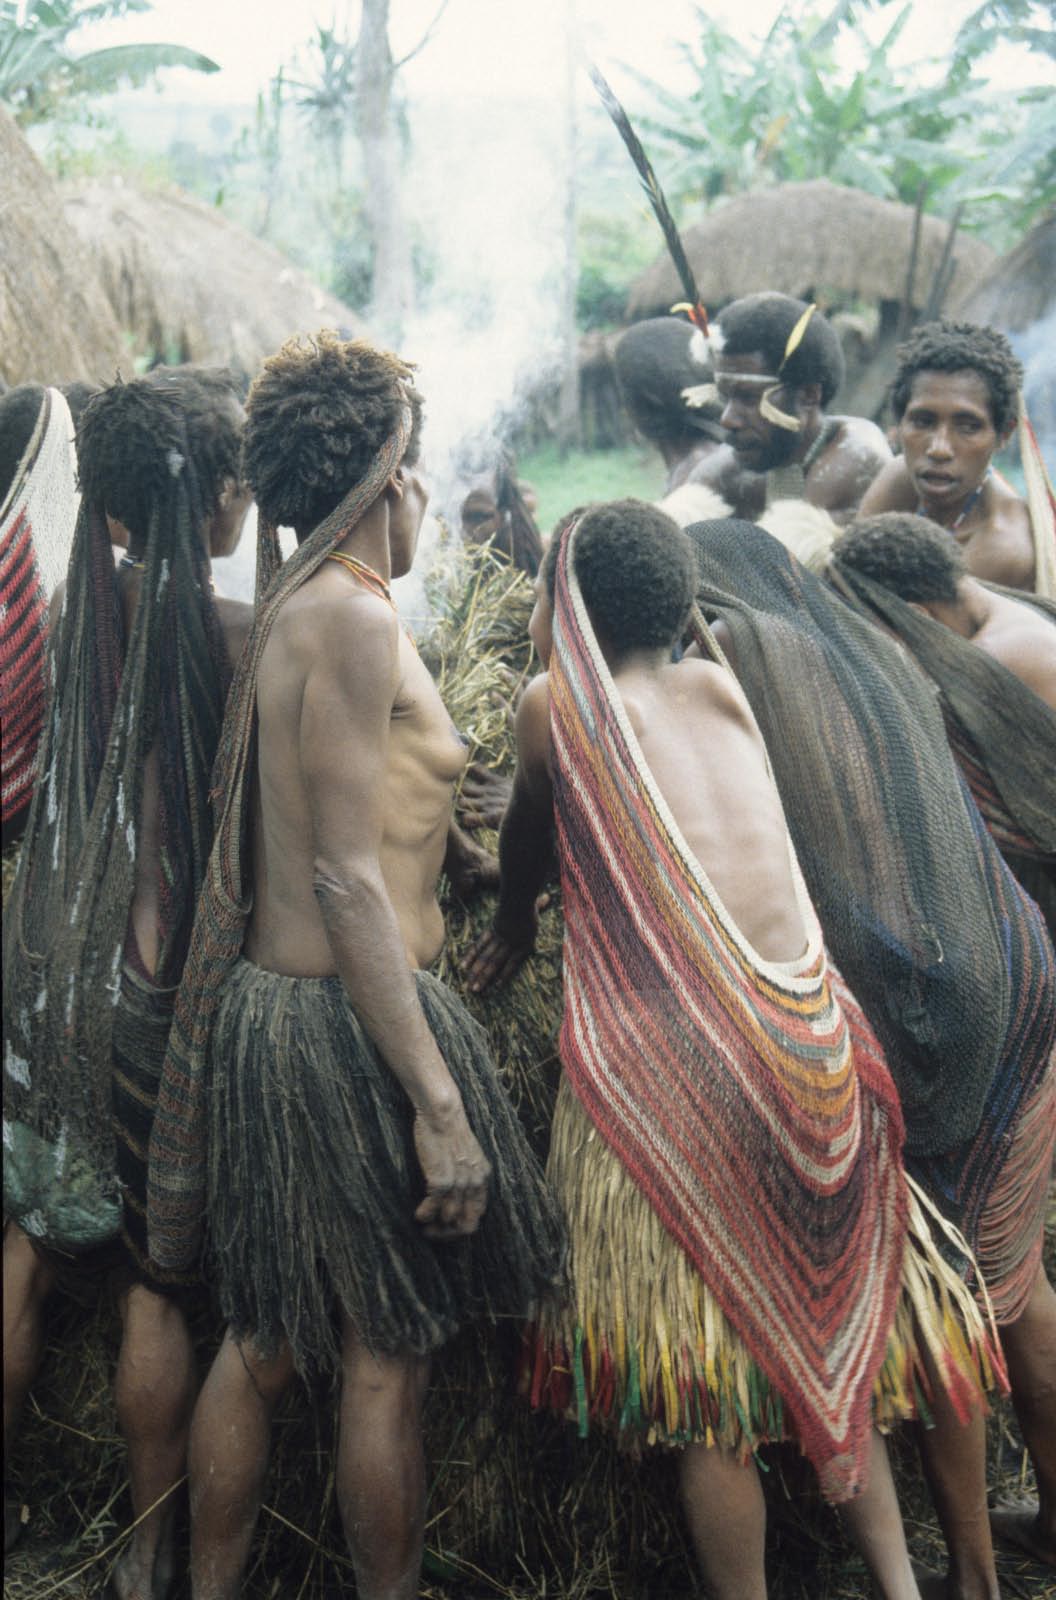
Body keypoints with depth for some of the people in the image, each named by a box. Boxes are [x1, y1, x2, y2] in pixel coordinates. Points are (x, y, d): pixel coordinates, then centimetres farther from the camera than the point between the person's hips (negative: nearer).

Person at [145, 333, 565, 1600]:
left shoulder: (282, 612, 12)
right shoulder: (355, 617, -16)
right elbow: (346, 881, -21)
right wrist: (438, 1102, -21)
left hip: (264, 1007, 9)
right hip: (348, 1020, -9)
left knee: (263, 1338, 18)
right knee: (386, 1361, 3)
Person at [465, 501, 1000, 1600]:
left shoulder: (554, 701, 3)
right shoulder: (718, 689, 14)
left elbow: (524, 841, 19)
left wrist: (514, 921, 38)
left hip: (668, 1059, -5)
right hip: (811, 1045, 5)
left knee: (705, 1394, 7)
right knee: (826, 1350, 20)